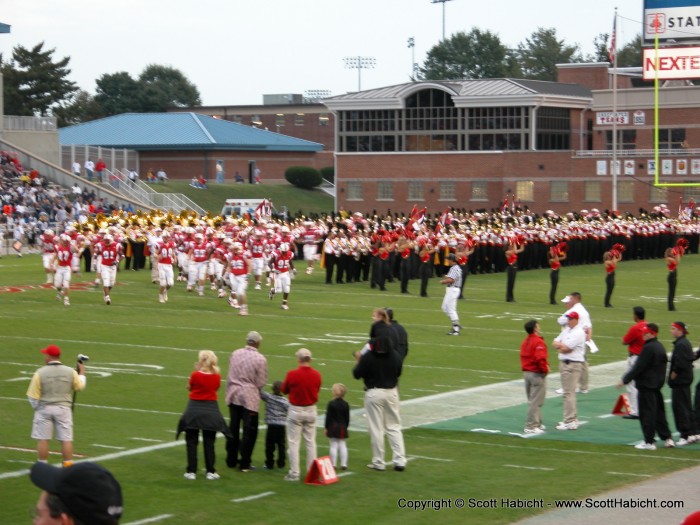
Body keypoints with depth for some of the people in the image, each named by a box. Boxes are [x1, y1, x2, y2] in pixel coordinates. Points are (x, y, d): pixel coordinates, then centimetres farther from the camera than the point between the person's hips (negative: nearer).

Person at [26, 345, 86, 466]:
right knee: (66, 439, 5)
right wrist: (81, 373, 29)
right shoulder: (70, 372, -4)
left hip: (44, 408, -2)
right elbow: (80, 387, 12)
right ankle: (68, 466, 6)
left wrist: (37, 408, 11)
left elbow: (33, 396, -8)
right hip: (64, 408, 2)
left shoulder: (40, 373, -11)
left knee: (42, 439, 6)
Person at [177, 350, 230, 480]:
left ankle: (191, 471, 4)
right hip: (211, 410, 2)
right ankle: (210, 471, 10)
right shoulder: (217, 376, -5)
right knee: (209, 443, 10)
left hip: (194, 409, -2)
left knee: (191, 442, 6)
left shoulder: (195, 375, -12)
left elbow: (189, 387, 4)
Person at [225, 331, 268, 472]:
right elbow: (261, 383, -8)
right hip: (250, 398, -5)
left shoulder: (235, 354, 1)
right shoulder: (260, 359, -12)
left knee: (233, 429, 15)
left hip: (233, 395, 5)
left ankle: (231, 460, 23)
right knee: (249, 431, 4)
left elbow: (230, 375, 6)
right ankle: (244, 464, 4)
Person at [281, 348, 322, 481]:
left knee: (294, 443, 4)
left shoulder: (292, 374, -16)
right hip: (311, 410, 3)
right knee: (311, 442, 11)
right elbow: (316, 390, 5)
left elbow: (284, 390, -2)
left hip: (295, 411, -3)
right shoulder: (316, 375, -7)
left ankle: (294, 473, 3)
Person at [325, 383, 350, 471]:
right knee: (343, 445, 7)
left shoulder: (331, 403, -11)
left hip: (333, 427, -4)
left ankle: (333, 464, 2)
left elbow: (328, 417, -9)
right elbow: (347, 418, 6)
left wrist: (326, 427, -2)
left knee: (333, 445, 0)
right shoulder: (345, 404, 2)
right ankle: (343, 464, 5)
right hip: (342, 427, 4)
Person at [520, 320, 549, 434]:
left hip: (527, 372, 9)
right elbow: (540, 359, -28)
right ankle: (531, 426, -3)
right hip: (537, 374, -9)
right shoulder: (538, 342, -19)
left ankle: (537, 423, 26)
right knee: (536, 402, -4)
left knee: (532, 400, 17)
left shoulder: (525, 341, 10)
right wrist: (545, 369, -13)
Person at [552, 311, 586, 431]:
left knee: (568, 393, -12)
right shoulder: (566, 330, 16)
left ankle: (570, 422, -14)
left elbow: (566, 348, -19)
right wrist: (563, 346, -7)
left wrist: (560, 346, 0)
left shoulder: (579, 333, -13)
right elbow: (555, 343, 12)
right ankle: (573, 418, 23)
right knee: (568, 392, 15)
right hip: (564, 363, 10)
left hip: (573, 364, -10)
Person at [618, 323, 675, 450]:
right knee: (659, 412, 15)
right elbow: (664, 363, 18)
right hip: (657, 385, 9)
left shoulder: (648, 348, -19)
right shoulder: (660, 347, 10)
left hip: (646, 386, -9)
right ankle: (667, 438, 16)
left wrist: (625, 380, -14)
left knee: (646, 414, -3)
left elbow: (639, 367, -20)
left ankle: (649, 442, 0)